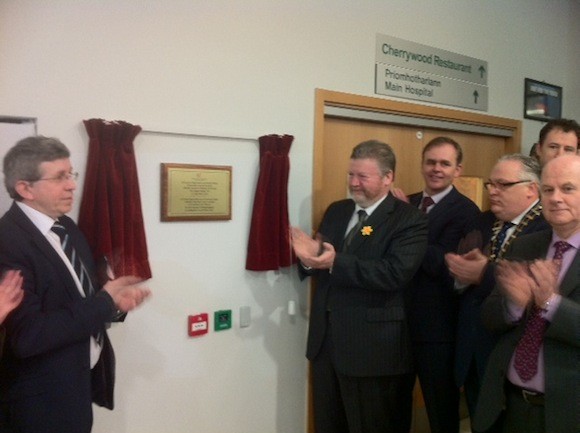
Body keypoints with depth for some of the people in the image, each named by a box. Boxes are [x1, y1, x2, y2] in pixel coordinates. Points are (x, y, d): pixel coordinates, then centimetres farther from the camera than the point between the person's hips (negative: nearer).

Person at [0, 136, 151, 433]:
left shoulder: (66, 227, 4)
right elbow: (27, 336, -29)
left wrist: (112, 297, -8)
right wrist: (105, 301, -22)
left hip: (81, 380, 8)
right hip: (43, 399, -8)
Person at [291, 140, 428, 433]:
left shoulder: (409, 220, -11)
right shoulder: (335, 211, 9)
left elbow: (396, 274, -25)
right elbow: (322, 264, 8)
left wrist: (336, 262, -30)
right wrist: (310, 257, -16)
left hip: (372, 346, -6)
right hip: (326, 339, 7)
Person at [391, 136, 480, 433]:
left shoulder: (465, 211, -13)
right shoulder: (407, 203, 7)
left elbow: (440, 264, -24)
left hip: (437, 326, -6)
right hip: (401, 320, 6)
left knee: (441, 408, 14)